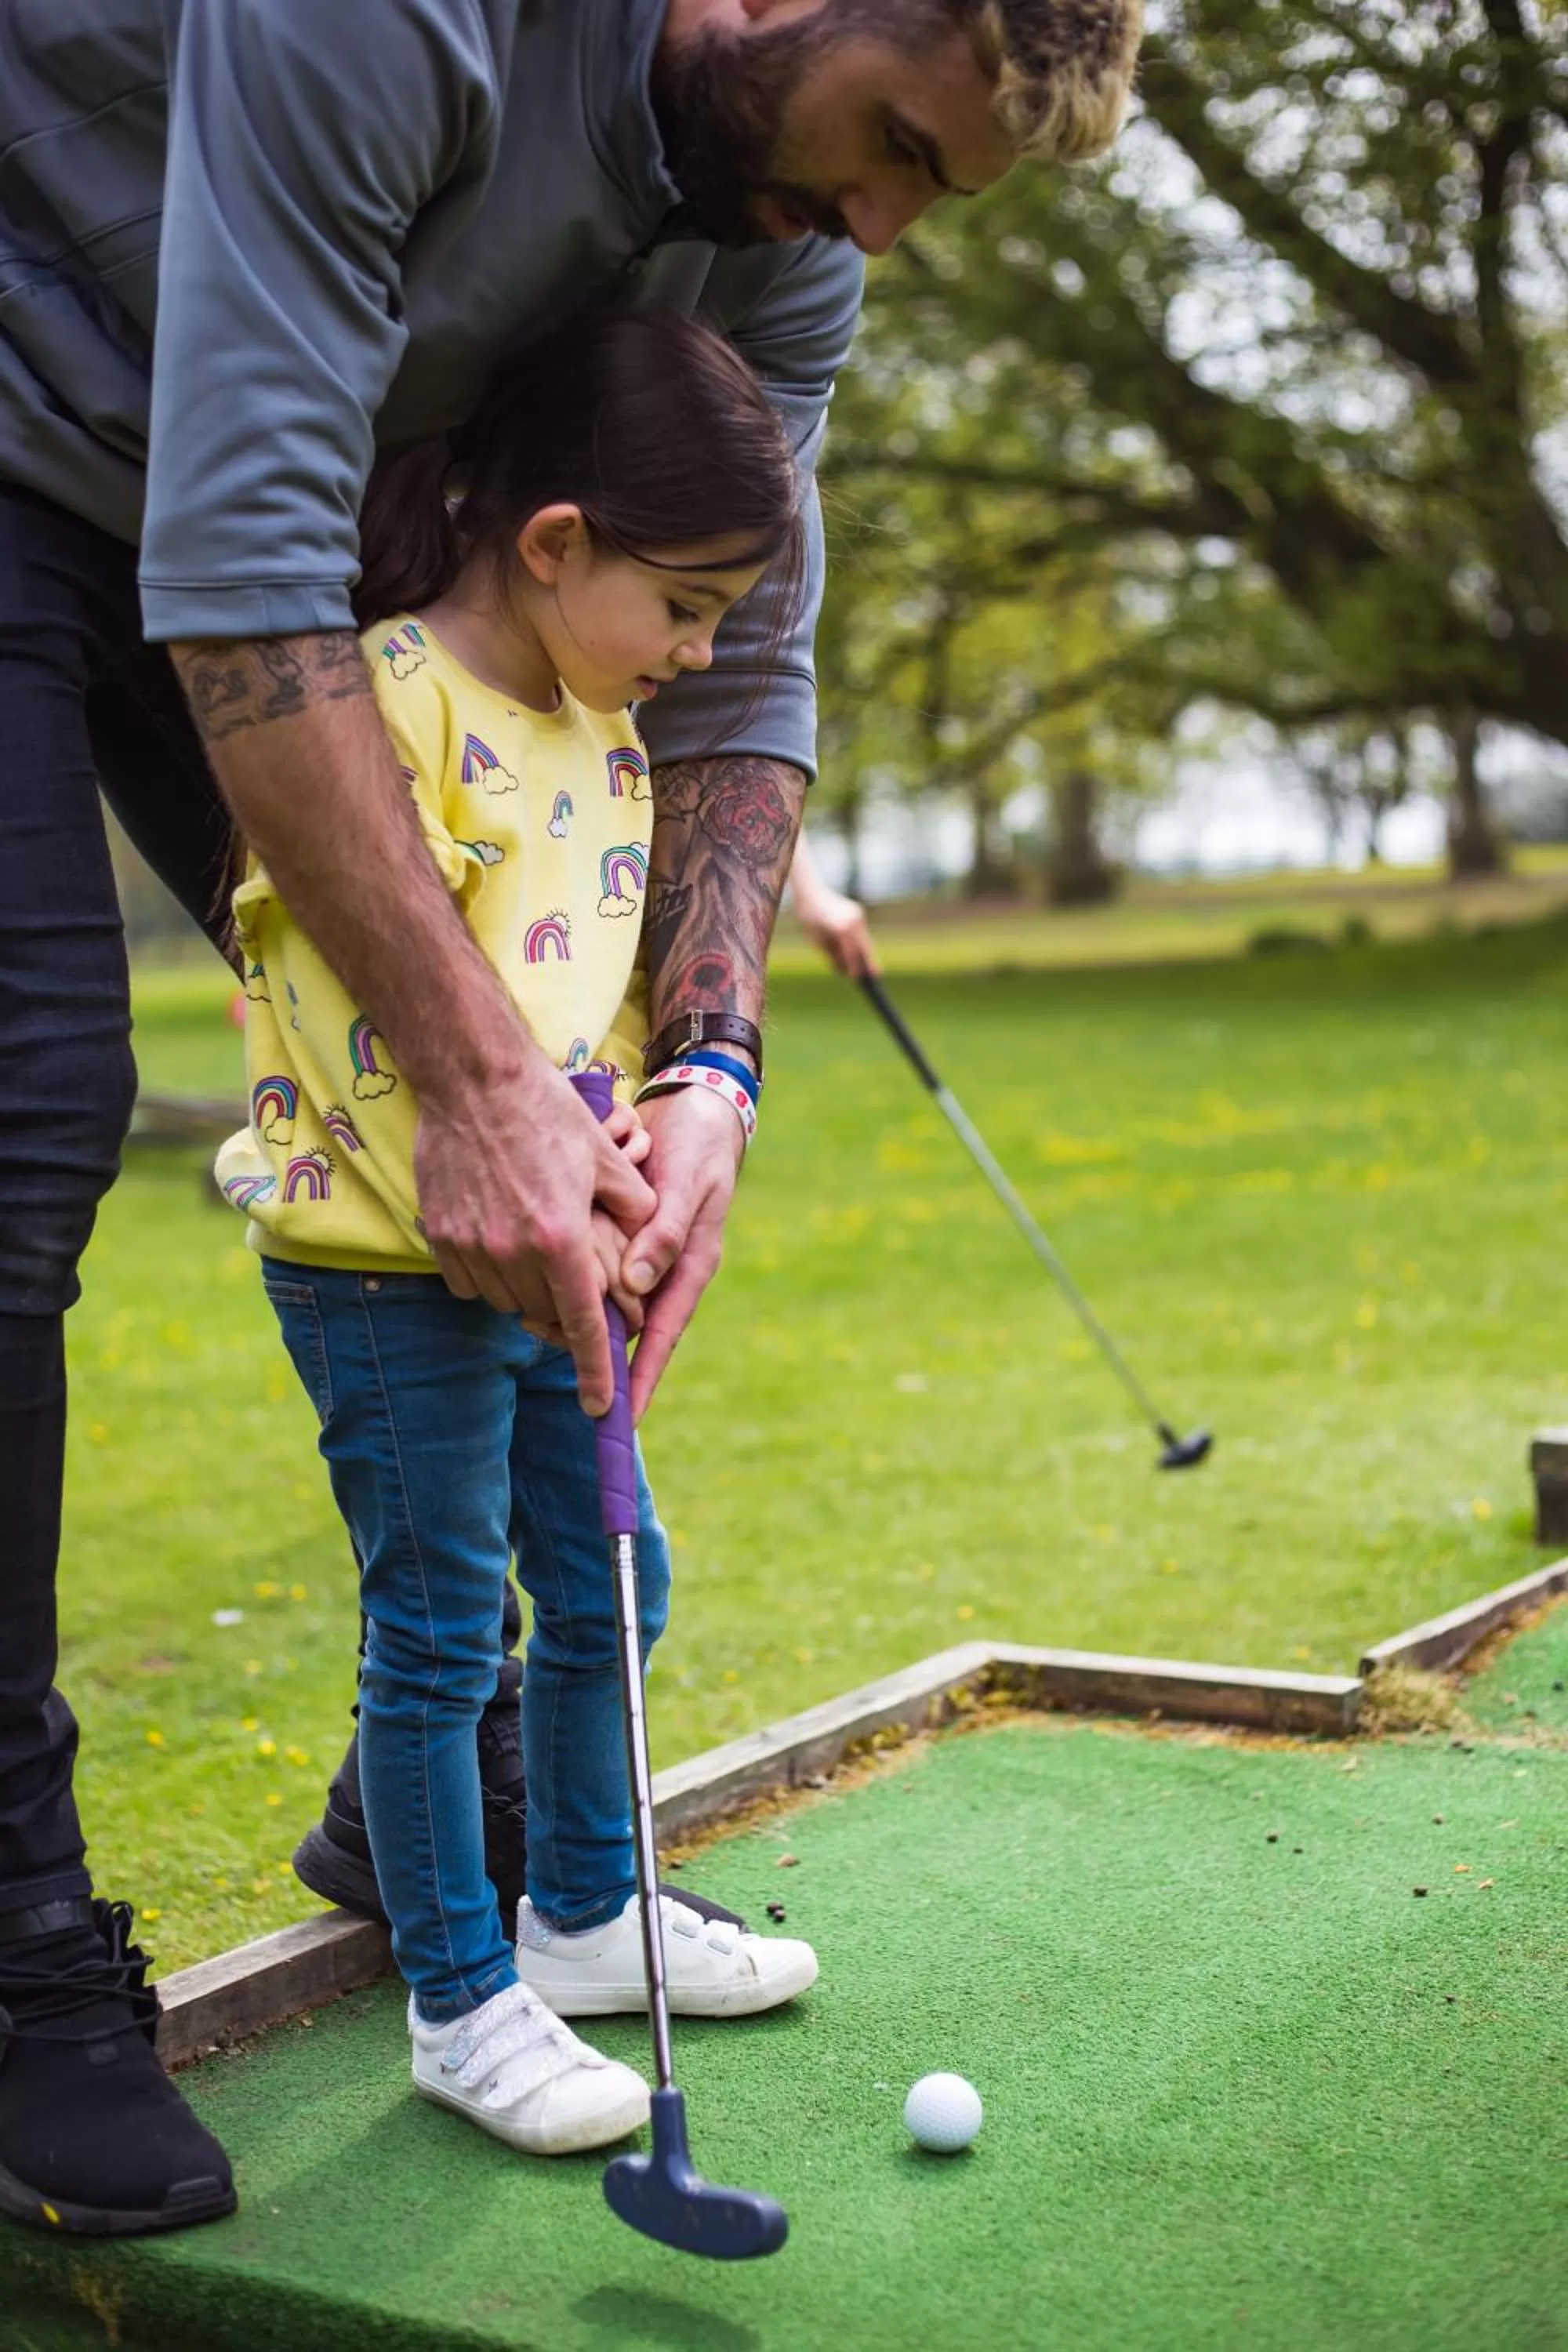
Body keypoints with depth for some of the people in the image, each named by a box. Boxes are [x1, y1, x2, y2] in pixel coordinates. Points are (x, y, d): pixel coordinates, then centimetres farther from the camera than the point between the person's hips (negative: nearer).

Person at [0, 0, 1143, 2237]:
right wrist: (476, 1064, -39)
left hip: (250, 544, 7)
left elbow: (740, 681, -5)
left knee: (552, 1097, -2)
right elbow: (243, 566, -37)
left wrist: (708, 1063, -21)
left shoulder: (785, 234, -9)